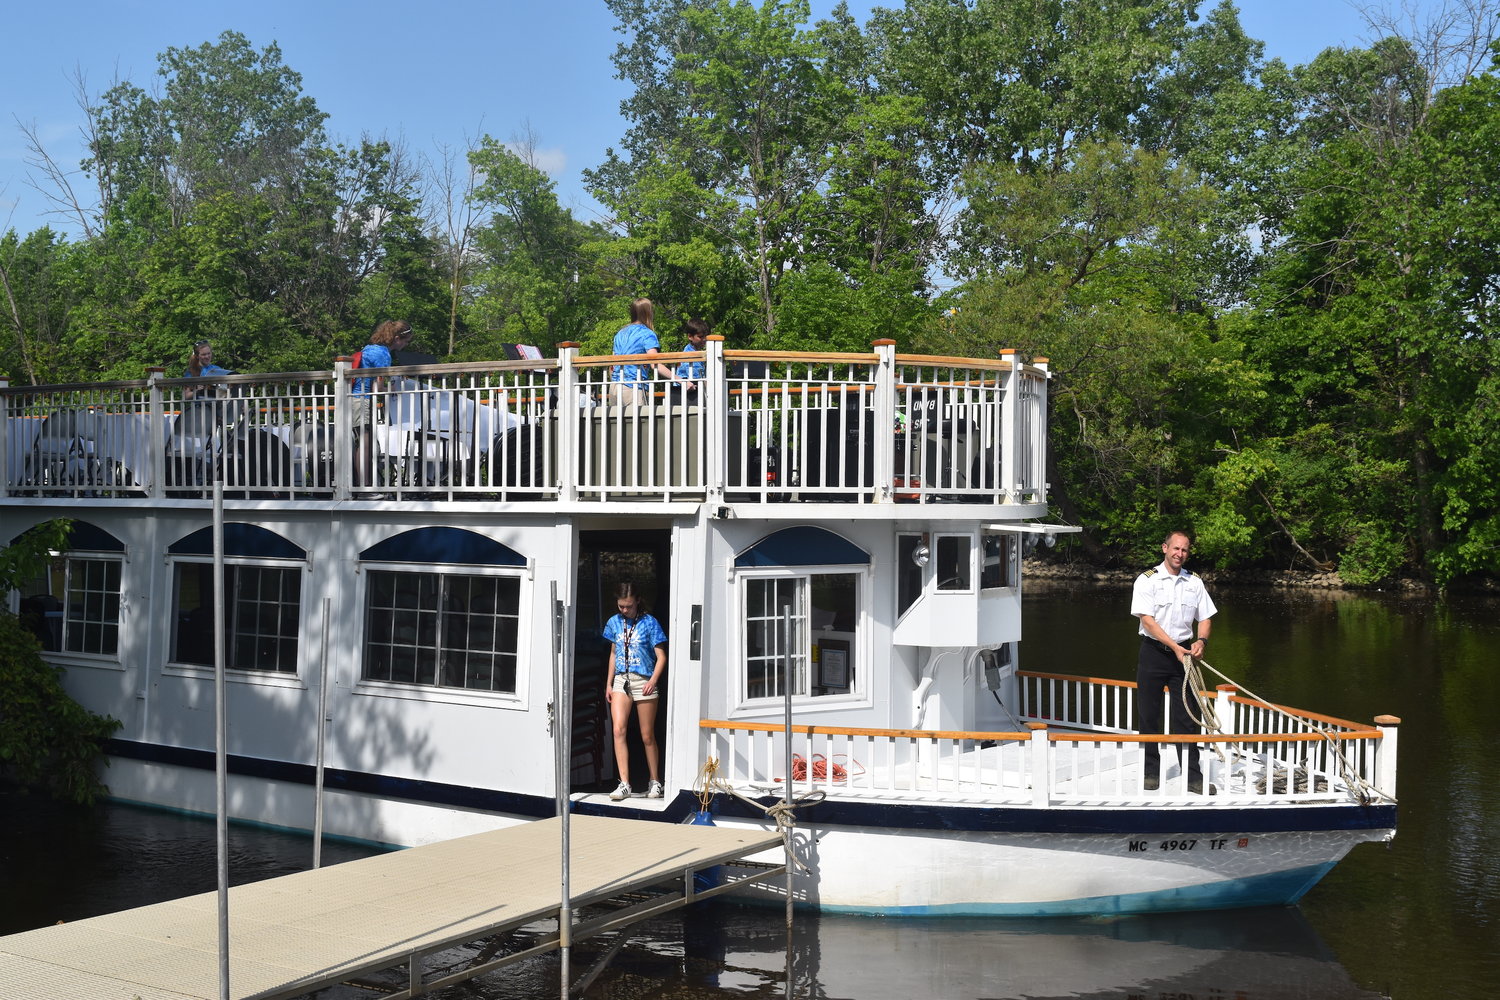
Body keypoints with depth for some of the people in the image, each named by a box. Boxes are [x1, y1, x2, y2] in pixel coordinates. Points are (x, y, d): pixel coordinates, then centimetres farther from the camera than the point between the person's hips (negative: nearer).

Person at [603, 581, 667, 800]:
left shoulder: (649, 623, -4)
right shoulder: (615, 623, 9)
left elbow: (661, 656, -4)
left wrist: (653, 680, -18)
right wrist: (609, 683, 13)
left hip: (644, 682, -3)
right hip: (620, 681, 3)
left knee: (647, 736, 4)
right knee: (618, 730, -13)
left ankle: (655, 782, 20)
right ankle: (624, 784, -13)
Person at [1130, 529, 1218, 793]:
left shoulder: (1195, 582, 9)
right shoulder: (1147, 580, -4)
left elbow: (1205, 618, 11)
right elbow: (1148, 620, -12)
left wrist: (1200, 641, -9)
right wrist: (1174, 647, -20)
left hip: (1183, 654, 3)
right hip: (1153, 652, -3)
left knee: (1186, 717, 2)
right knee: (1148, 715, 2)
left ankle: (1193, 776, 6)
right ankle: (1151, 772, 13)